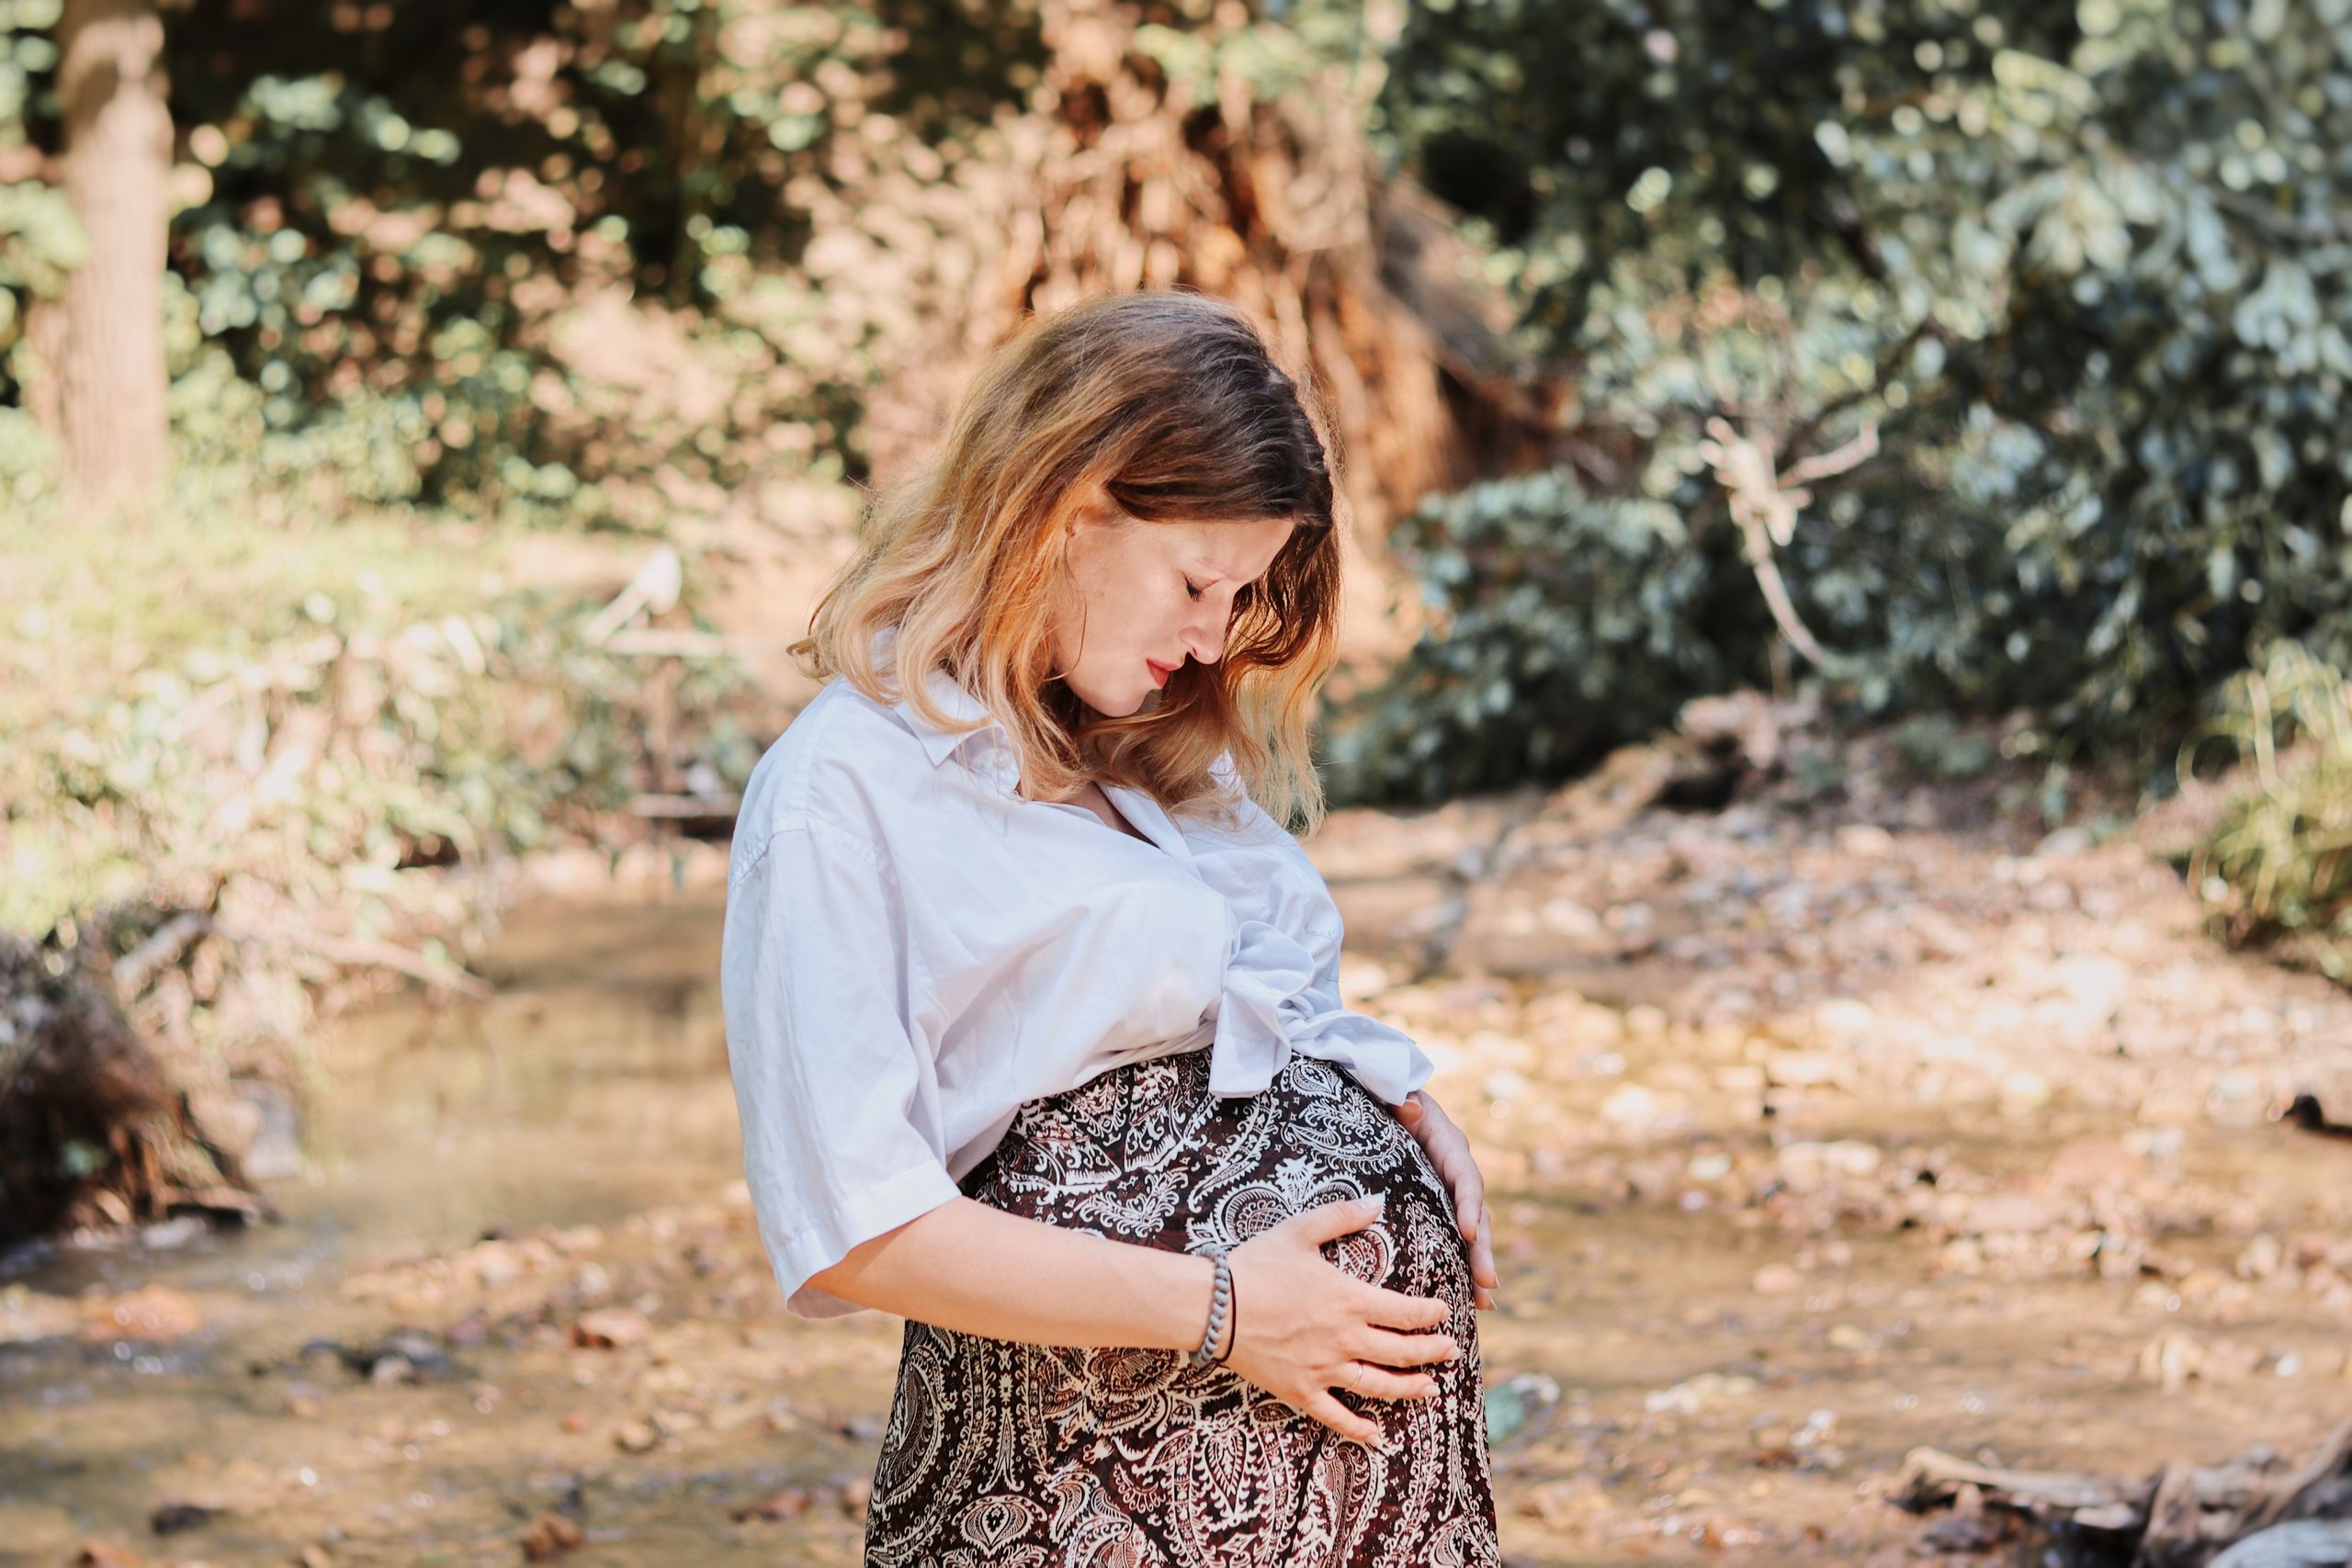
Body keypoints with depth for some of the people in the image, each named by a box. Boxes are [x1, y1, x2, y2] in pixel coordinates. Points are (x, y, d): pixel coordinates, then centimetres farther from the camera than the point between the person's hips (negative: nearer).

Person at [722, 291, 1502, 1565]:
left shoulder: (1169, 752, 16)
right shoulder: (844, 787, -9)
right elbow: (852, 1228, -15)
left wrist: (1408, 1109, 3)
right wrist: (1215, 1310, -16)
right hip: (1105, 1440, -7)